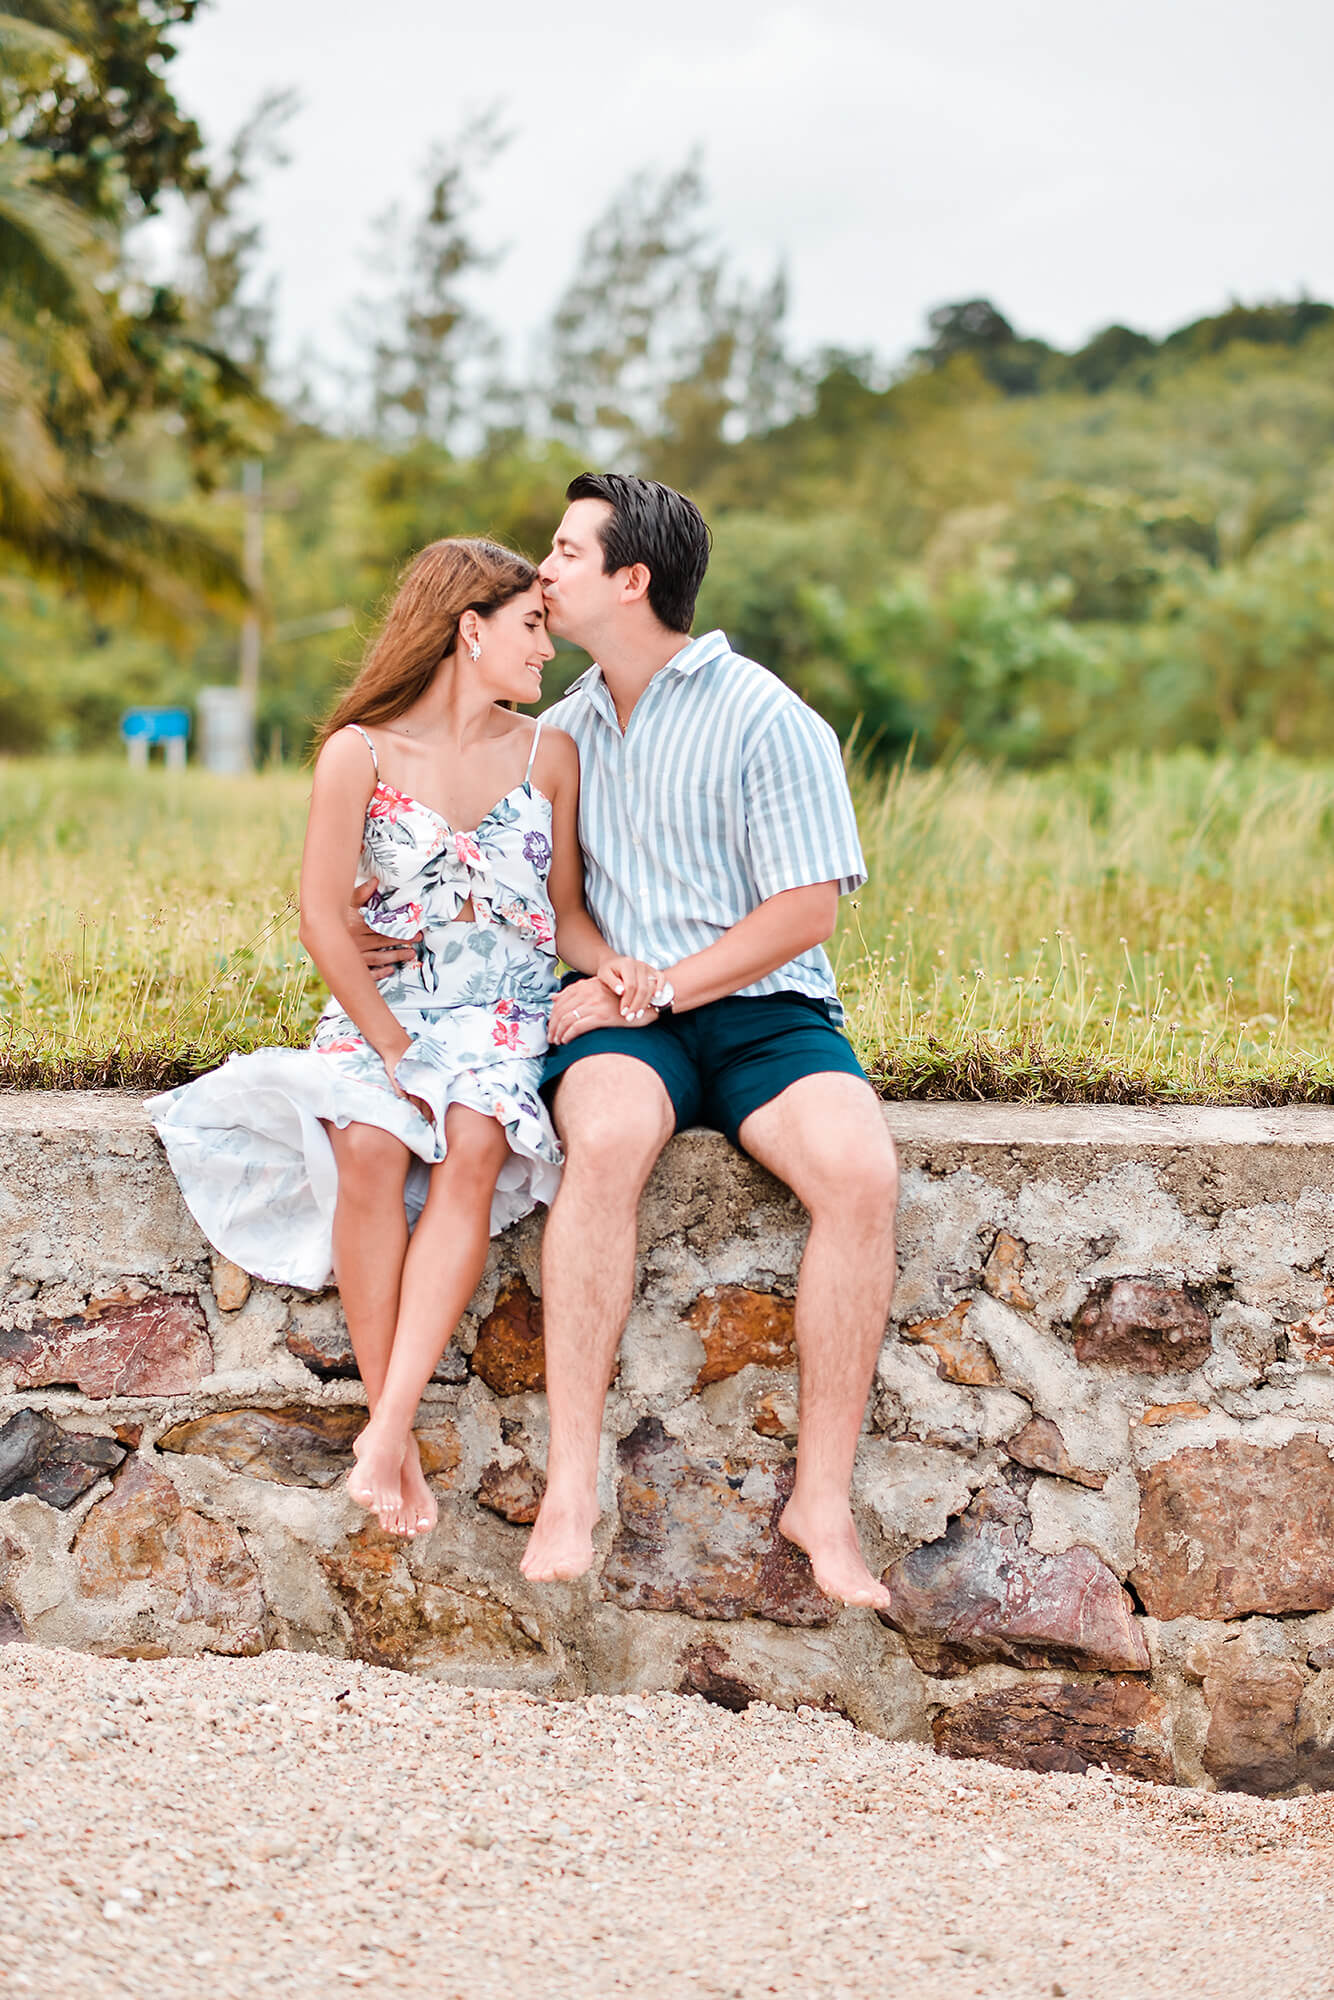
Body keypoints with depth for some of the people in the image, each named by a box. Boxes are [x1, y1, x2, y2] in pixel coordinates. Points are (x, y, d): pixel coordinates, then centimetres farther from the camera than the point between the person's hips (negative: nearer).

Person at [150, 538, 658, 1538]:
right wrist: (393, 1048, -11)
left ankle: (386, 1436, -37)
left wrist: (612, 962, -10)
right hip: (379, 1009, -1)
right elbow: (325, 920, -4)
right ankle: (396, 1436, -27)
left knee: (472, 1148, -31)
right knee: (370, 1145, -33)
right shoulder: (362, 752, -2)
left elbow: (566, 909, 12)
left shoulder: (549, 753, 7)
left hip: (504, 1017, 1)